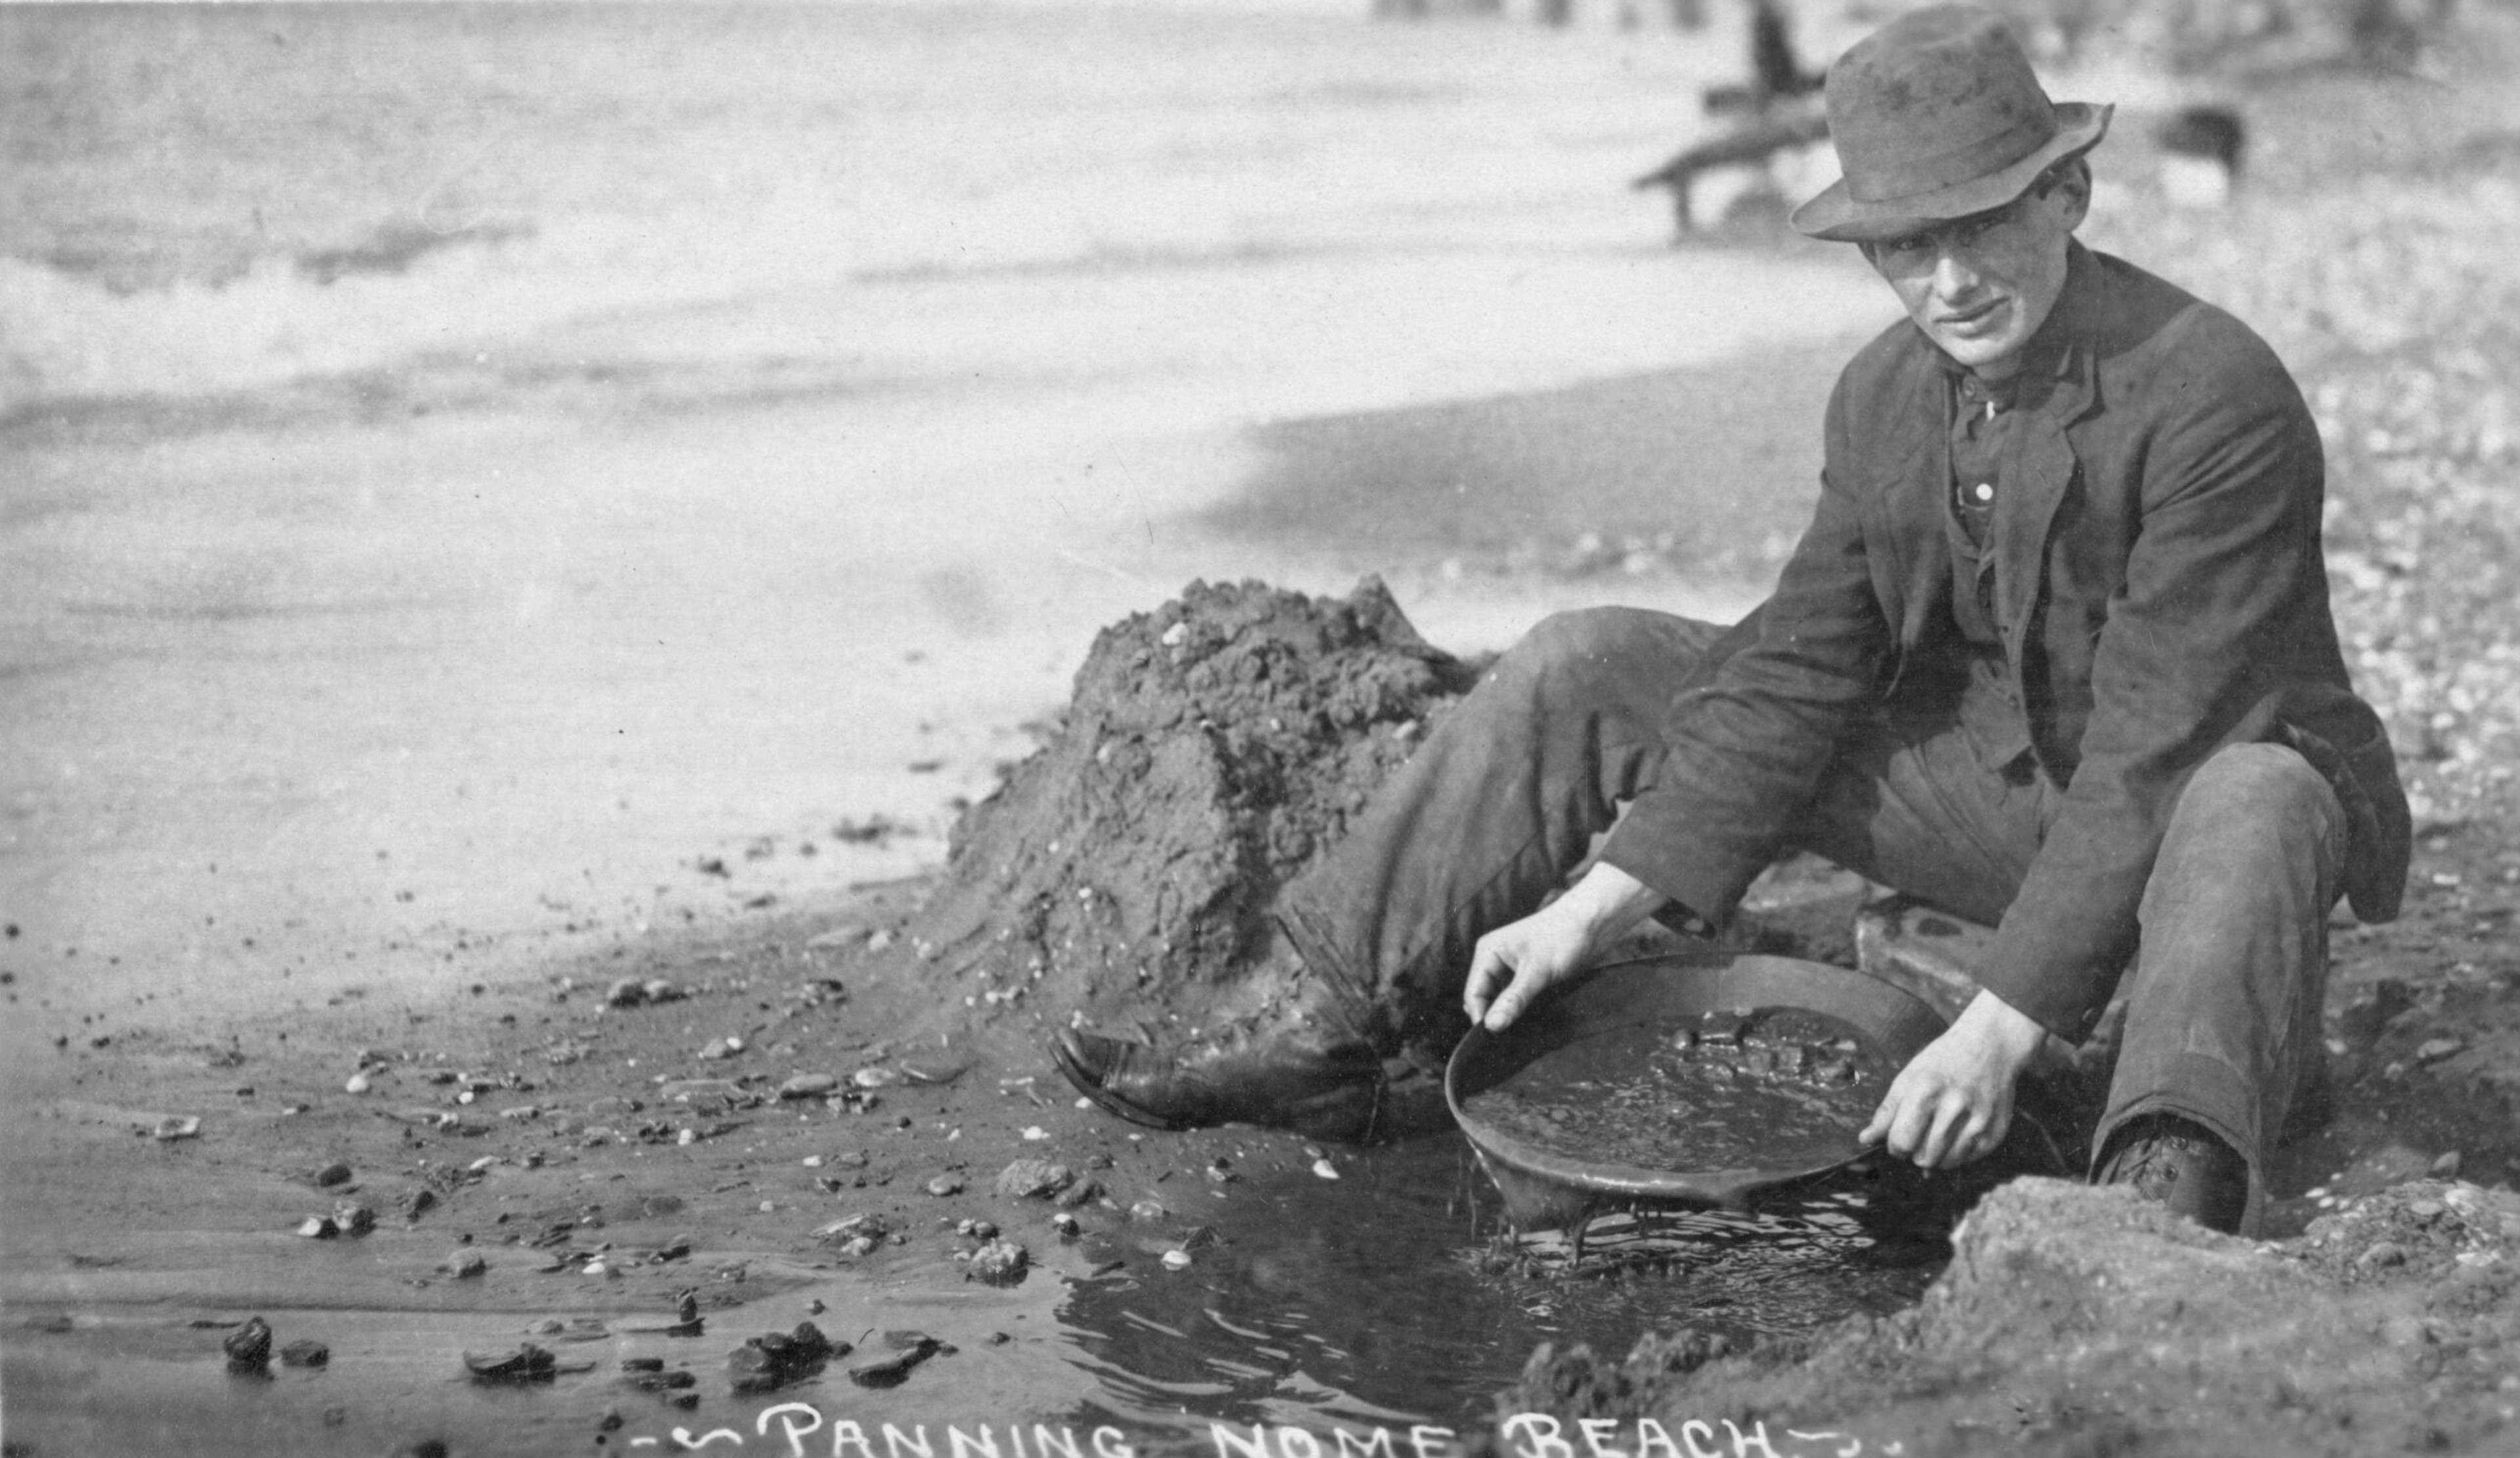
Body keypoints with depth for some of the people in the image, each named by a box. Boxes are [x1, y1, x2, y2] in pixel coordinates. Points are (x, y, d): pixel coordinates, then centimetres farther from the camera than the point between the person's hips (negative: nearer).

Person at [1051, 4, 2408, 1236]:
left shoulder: (2218, 397, -26)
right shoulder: (1885, 398, -4)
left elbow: (2154, 749, -31)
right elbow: (1797, 672, -3)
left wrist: (2001, 1027, -37)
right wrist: (1596, 906, -12)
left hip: (2190, 794, -6)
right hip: (1991, 775, 6)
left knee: (2256, 808, -44)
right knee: (1587, 670, -4)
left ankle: (2172, 1188, -64)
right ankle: (1332, 1043, -4)